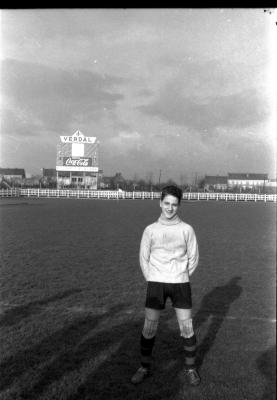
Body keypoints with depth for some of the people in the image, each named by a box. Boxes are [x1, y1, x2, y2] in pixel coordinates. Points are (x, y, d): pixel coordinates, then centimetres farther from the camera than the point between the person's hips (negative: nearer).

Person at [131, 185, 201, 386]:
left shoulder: (187, 229, -1)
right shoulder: (150, 230, 1)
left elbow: (193, 257, 7)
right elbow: (143, 258, 9)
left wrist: (181, 279, 6)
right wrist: (152, 280, 4)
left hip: (180, 283, 0)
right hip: (155, 283, 1)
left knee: (187, 328, 1)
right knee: (149, 328, 1)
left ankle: (190, 368, 21)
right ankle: (145, 367, 20)